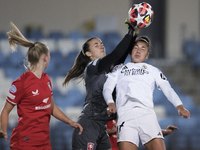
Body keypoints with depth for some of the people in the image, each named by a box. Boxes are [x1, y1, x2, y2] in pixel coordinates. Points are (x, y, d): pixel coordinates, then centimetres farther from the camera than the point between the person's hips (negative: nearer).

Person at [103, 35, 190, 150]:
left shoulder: (153, 70, 28)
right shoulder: (119, 69, 29)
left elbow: (168, 89, 16)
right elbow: (107, 88, 18)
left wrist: (179, 106, -3)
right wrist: (110, 103, -6)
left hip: (146, 113, 0)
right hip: (125, 114, 0)